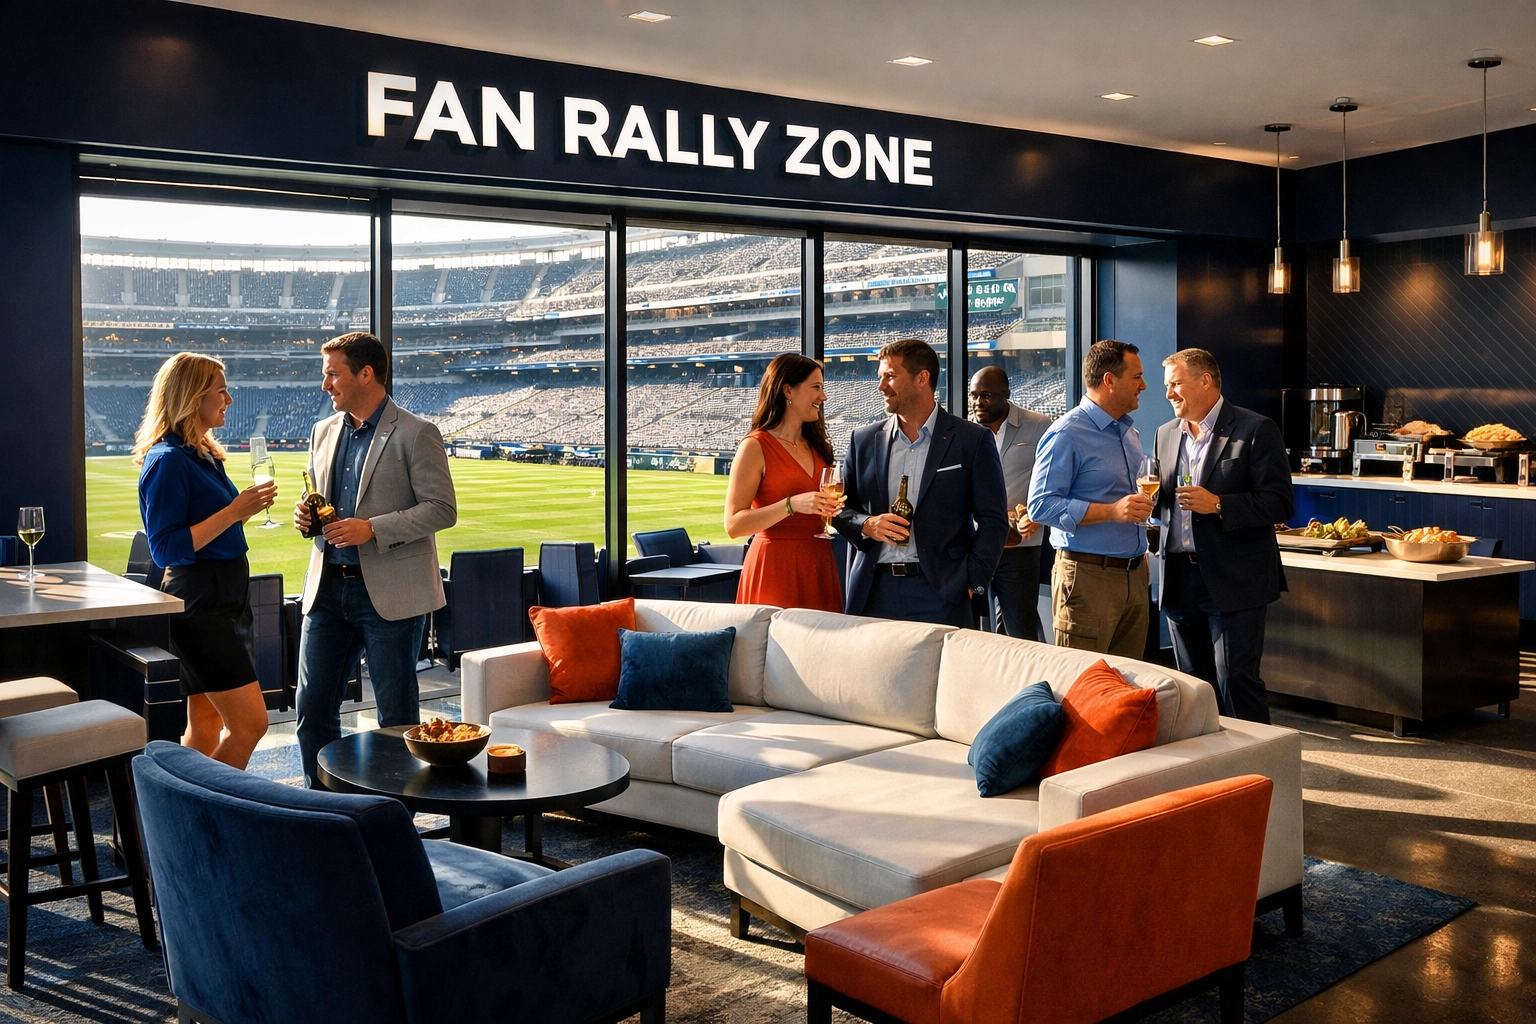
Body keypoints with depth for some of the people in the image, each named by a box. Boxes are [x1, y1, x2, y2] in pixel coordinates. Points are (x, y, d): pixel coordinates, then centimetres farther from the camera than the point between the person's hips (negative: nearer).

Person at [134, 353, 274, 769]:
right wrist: (234, 512, -23)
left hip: (225, 596, 10)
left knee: (207, 727, 13)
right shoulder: (168, 460, -15)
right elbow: (165, 549, -20)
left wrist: (247, 506, 11)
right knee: (250, 724, -11)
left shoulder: (204, 454, 14)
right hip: (199, 601, -10)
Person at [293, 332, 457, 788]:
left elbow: (442, 509, -13)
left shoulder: (416, 434, -8)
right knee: (313, 709, 9)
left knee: (396, 715, 4)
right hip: (327, 586, 6)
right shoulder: (323, 432, 13)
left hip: (389, 592, -6)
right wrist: (305, 515, 0)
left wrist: (373, 529, -21)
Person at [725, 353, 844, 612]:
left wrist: (833, 508, 5)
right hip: (776, 569, -6)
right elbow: (734, 525, -14)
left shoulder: (817, 446, 14)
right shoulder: (755, 447, -7)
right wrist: (792, 505, -22)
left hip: (819, 566, 6)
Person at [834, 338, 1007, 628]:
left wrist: (973, 583, -8)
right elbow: (842, 509, 15)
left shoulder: (972, 440, 1)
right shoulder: (864, 440, 11)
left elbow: (993, 520, 0)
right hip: (873, 592, 3)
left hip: (941, 593, -3)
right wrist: (866, 525, -6)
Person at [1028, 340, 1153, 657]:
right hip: (1088, 575, -8)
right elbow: (1041, 506, -18)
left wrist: (1139, 506, 9)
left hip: (1134, 573, 8)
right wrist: (1112, 511, -23)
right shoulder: (1067, 434, -10)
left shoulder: (1129, 432, 18)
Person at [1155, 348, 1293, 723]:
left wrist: (1217, 505, -21)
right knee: (1193, 684, 12)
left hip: (1233, 580, -6)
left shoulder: (1256, 430, -6)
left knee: (1236, 681, -5)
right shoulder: (1166, 434, 13)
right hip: (1180, 578, 6)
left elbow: (1278, 503, -10)